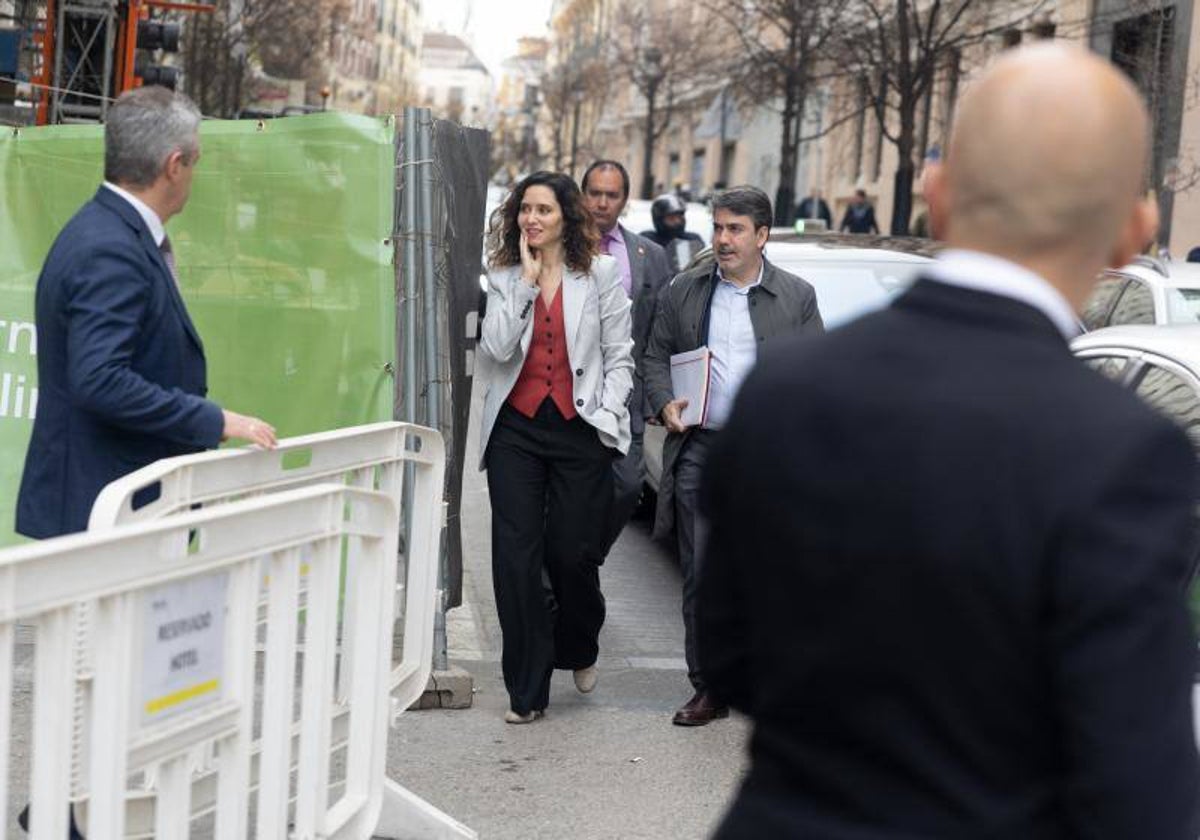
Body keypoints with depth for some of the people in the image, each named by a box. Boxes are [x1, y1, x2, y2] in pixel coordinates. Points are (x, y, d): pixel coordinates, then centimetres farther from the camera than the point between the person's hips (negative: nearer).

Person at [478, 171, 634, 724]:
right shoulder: (505, 276, 7)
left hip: (579, 429, -1)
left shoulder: (601, 274, 3)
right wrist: (527, 279, -9)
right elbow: (496, 347, -8)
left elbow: (618, 356, 5)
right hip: (516, 427, 2)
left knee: (572, 554, 2)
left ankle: (579, 648, 35)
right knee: (515, 558, -2)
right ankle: (527, 690, 7)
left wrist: (608, 414, -6)